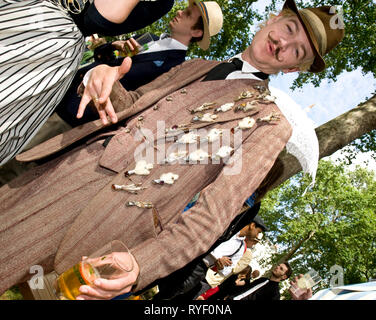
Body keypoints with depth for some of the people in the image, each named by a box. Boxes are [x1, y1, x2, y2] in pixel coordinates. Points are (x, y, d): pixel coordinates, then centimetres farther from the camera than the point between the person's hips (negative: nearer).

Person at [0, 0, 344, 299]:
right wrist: (105, 80, -5)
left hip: (125, 214, -5)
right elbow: (131, 104, 21)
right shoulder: (196, 67, 19)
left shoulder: (270, 122, -1)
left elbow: (214, 213, -12)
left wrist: (141, 265, -27)